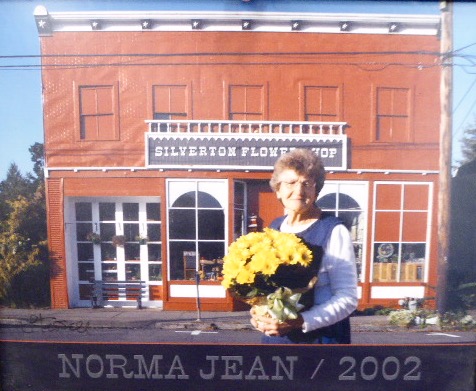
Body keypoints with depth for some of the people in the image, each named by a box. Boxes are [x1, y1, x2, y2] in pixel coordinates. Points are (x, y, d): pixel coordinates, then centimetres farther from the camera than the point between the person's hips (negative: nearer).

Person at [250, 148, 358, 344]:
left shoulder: (334, 231, -13)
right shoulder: (274, 228, 5)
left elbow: (348, 298, -13)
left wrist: (299, 321, -22)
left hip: (320, 337, -5)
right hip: (274, 336, 5)